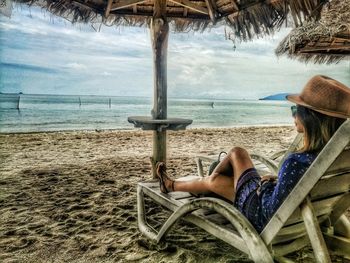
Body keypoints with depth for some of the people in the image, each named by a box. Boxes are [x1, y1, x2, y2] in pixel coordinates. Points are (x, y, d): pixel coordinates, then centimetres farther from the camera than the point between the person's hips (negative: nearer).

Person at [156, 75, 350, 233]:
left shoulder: (297, 162, -39)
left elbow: (273, 211, -31)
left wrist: (264, 186, -12)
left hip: (264, 214, -7)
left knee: (213, 181, 11)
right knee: (237, 152, 13)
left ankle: (171, 186, 41)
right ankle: (206, 185, 35)